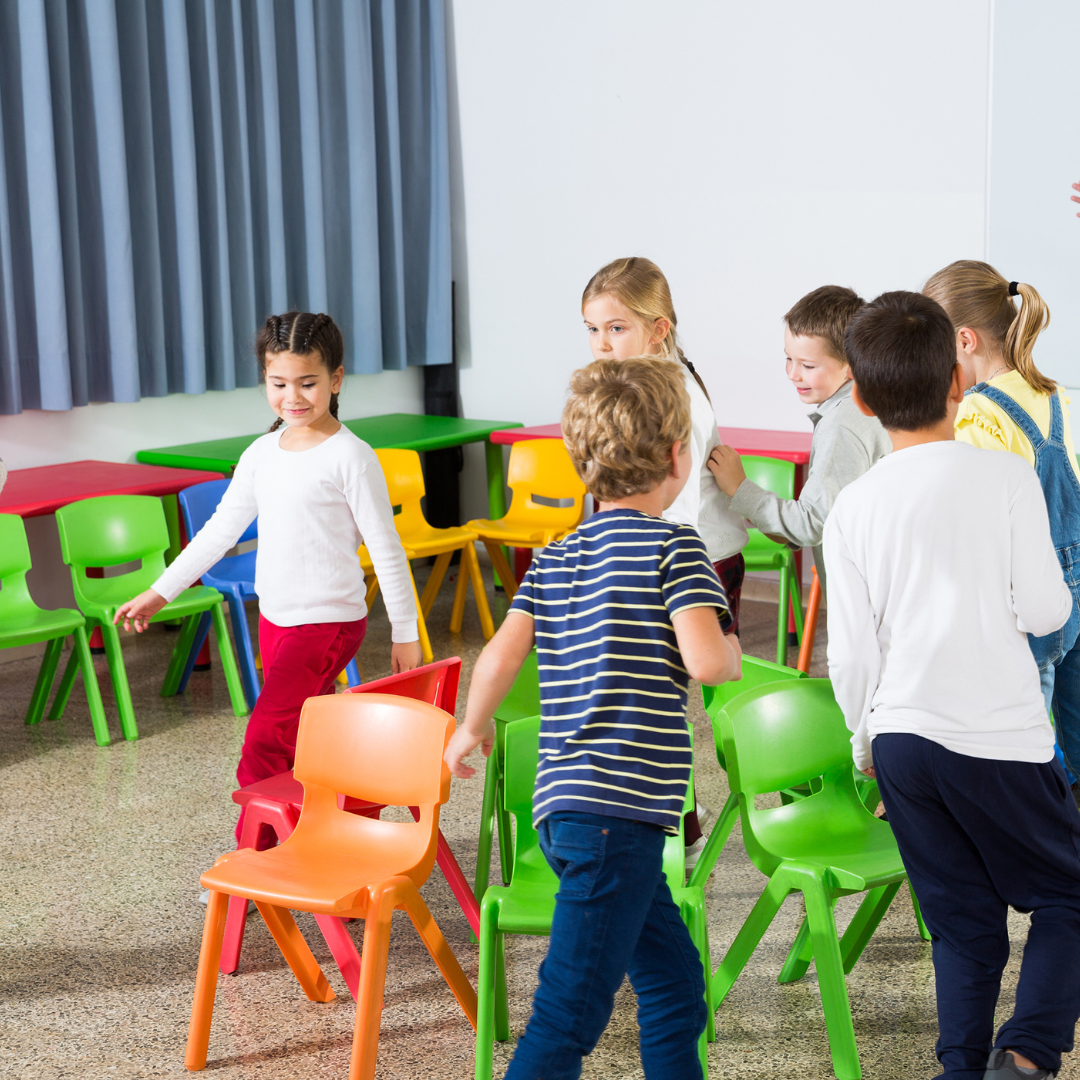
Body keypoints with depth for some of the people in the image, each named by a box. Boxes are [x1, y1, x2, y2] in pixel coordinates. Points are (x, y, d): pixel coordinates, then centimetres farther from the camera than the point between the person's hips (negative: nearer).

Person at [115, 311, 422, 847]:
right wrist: (159, 592, 16)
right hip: (274, 619, 7)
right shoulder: (262, 453, 8)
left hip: (328, 621, -7)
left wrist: (406, 632, -6)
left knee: (264, 743, -13)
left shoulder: (349, 457, -11)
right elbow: (220, 530, 16)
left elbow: (386, 548, -8)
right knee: (305, 746, 12)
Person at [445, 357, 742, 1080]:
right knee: (569, 1017, -8)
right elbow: (705, 661, -17)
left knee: (675, 982, 20)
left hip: (563, 802, 8)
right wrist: (733, 648, 5)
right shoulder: (675, 547, -4)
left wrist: (473, 728, 21)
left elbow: (501, 656, 4)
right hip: (618, 809, -8)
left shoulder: (556, 559, 15)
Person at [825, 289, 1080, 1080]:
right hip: (1001, 737, -3)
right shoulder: (1008, 478, -8)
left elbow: (851, 651, 1)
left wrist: (865, 738, 17)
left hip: (900, 739, 3)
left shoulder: (854, 507, 0)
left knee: (962, 922, 15)